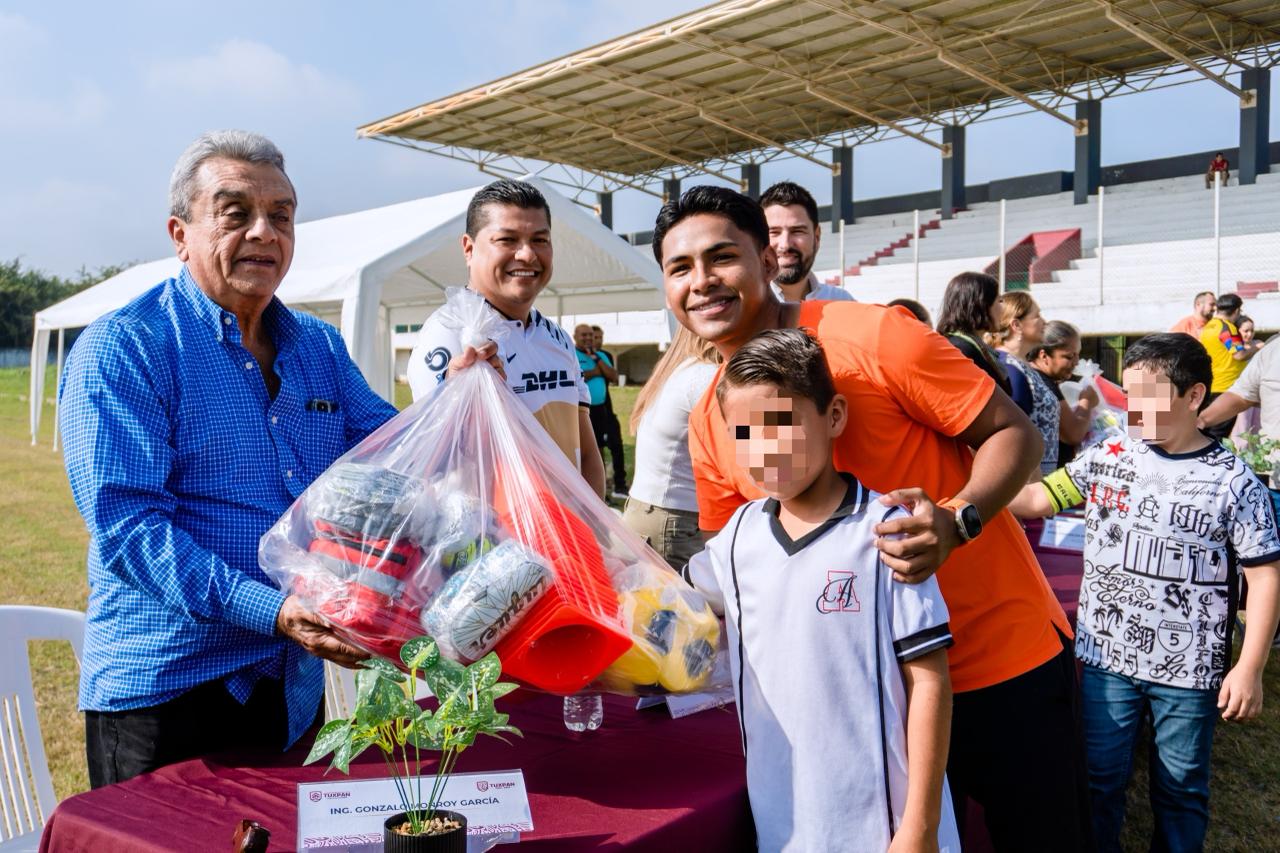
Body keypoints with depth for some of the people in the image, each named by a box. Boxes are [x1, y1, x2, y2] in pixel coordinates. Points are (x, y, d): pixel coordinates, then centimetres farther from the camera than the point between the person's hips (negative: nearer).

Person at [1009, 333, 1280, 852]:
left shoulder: (1233, 481, -9)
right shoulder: (1105, 460, -2)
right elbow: (1038, 498, -3)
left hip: (1190, 669, -2)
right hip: (1106, 656, 2)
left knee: (1180, 789, 16)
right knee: (1100, 779, 14)